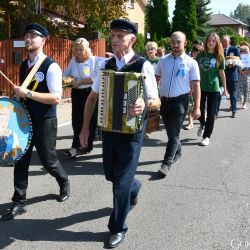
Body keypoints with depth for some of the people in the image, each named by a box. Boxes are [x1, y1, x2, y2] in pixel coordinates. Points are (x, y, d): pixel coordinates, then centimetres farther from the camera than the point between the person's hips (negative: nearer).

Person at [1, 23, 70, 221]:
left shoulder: (51, 66, -15)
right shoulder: (23, 65, 9)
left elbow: (56, 98, -21)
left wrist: (28, 94, -25)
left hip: (45, 122, -6)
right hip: (25, 119, 6)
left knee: (48, 160, 9)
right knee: (21, 160, 6)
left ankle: (64, 184, 40)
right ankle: (19, 202, 17)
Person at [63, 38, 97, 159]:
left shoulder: (93, 60, -10)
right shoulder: (73, 60, 7)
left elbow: (95, 78, -17)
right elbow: (66, 74, 12)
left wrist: (80, 82, -19)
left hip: (90, 93, -4)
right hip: (77, 93, 4)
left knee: (90, 120, 7)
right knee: (76, 120, 1)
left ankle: (88, 145, 22)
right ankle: (76, 146, 6)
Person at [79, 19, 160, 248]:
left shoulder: (144, 65, -13)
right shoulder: (106, 65, 2)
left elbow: (156, 102, -11)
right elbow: (92, 97, 10)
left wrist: (145, 104, -35)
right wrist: (86, 127, 8)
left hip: (132, 130, -5)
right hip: (108, 128, 5)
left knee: (122, 181, 0)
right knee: (110, 173, 19)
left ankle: (118, 228, 20)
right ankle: (134, 187, 53)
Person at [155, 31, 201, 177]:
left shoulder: (191, 63, -3)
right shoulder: (163, 60, 7)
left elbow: (196, 86, -5)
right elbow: (155, 79, 13)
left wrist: (197, 107, -9)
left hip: (180, 101, -4)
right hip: (164, 100, 4)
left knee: (174, 134, -6)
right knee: (170, 132, 17)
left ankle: (167, 164, -2)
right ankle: (177, 151, 42)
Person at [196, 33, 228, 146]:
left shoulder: (220, 57, -1)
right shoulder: (201, 55, 3)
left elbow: (222, 73, 1)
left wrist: (225, 89, 2)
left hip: (214, 88, -2)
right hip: (201, 86, 2)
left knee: (211, 112, 3)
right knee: (200, 109, 5)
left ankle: (206, 136, 12)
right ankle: (202, 124, 38)